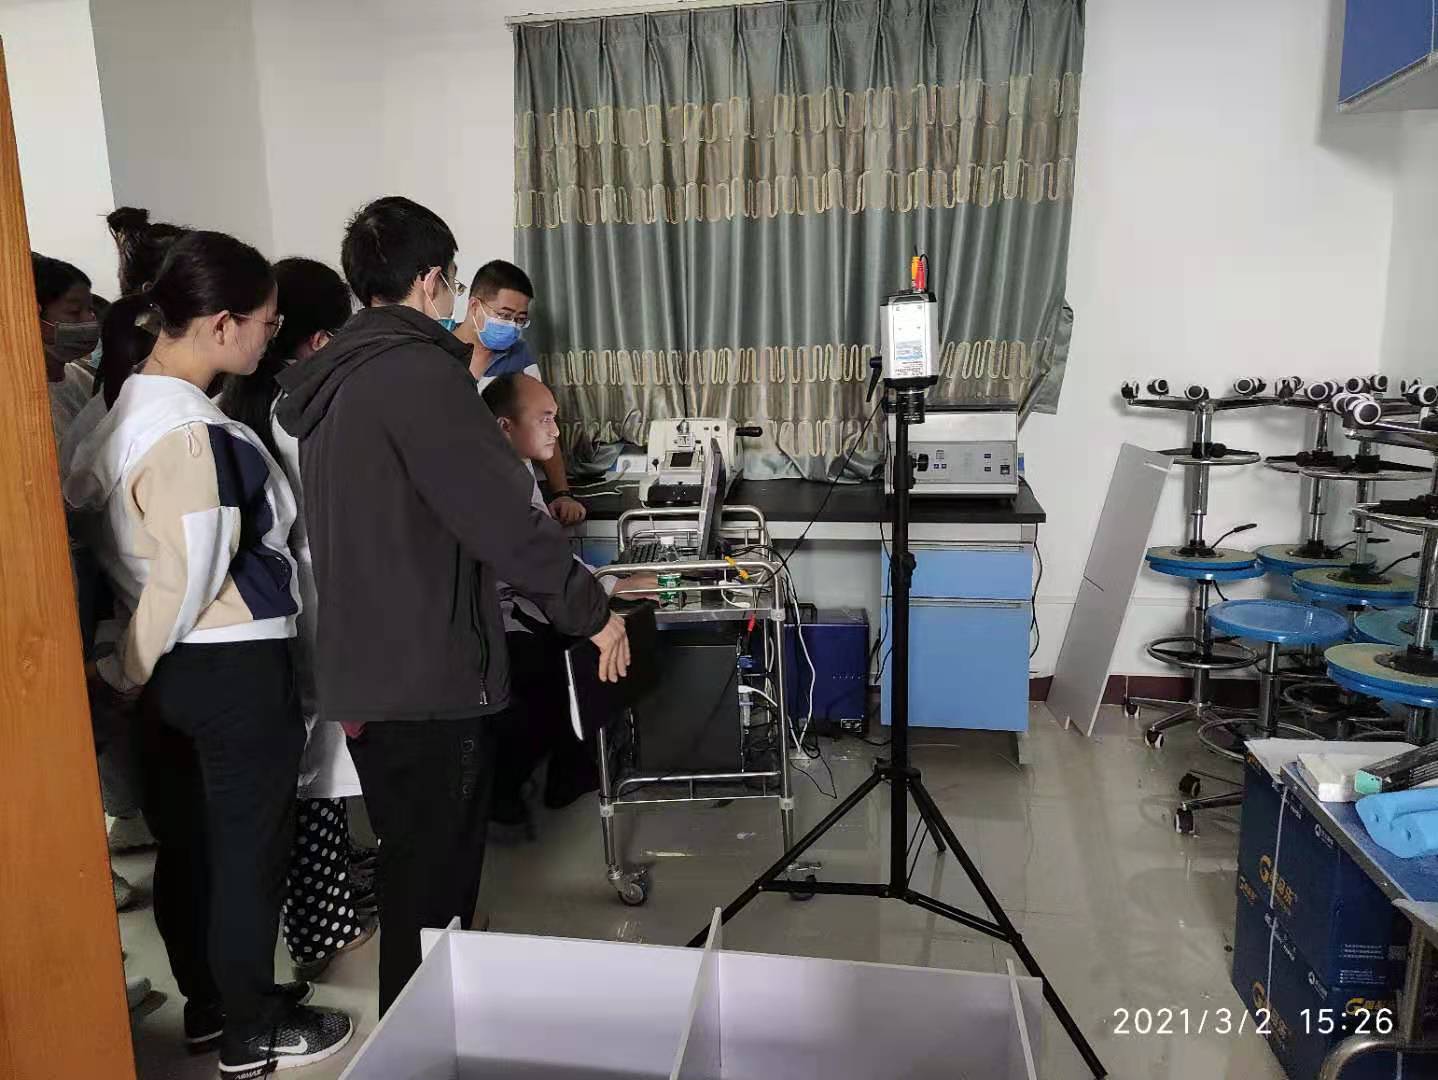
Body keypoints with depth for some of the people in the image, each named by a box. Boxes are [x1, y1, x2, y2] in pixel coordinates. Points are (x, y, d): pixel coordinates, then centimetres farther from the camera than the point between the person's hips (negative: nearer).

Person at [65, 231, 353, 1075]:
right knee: (249, 848, 7)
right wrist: (125, 674, -6)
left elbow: (81, 502, 11)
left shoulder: (135, 405, 5)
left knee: (189, 840, 20)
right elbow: (186, 579, -23)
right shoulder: (192, 433, -24)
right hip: (235, 668, -9)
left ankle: (210, 1000, 38)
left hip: (179, 667, 9)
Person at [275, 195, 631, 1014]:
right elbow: (502, 514, -23)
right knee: (435, 883, 5)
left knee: (411, 869, 23)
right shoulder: (418, 371, -18)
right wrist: (592, 611, -12)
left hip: (363, 671, 10)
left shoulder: (336, 378, 11)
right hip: (431, 674, -10)